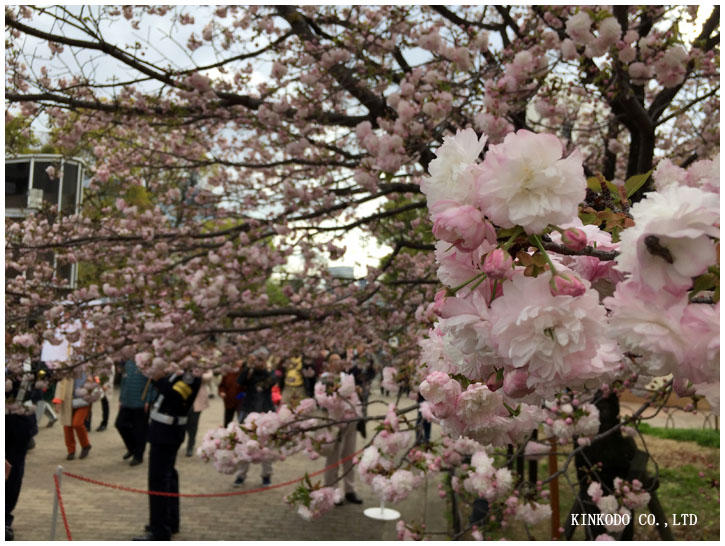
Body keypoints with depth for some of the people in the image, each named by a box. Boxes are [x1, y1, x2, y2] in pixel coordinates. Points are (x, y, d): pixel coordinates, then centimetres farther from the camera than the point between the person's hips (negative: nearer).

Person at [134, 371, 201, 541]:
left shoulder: (191, 374, -20)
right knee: (168, 474, 19)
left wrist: (156, 378, -26)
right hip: (166, 430, 10)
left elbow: (173, 395, -31)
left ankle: (159, 530, 6)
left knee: (158, 479, -3)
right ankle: (170, 521, 34)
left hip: (166, 432, -10)